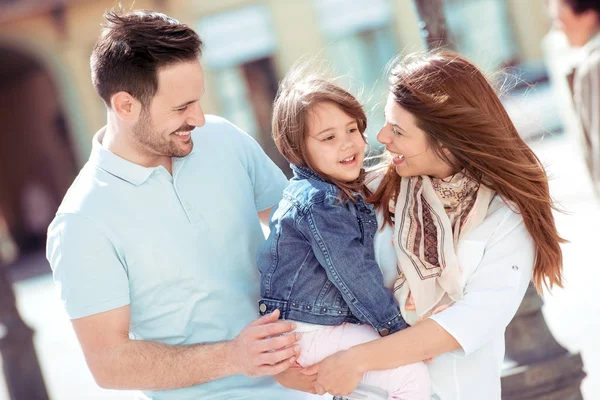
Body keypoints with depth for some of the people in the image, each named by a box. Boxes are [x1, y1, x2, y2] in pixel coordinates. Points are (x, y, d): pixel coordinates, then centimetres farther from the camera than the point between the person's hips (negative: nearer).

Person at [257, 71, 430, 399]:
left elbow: (362, 267, 16)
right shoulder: (319, 202, -24)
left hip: (336, 318, 10)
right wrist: (396, 329, -14)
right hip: (307, 332, -10)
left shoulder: (344, 190, 6)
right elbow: (354, 274, -22)